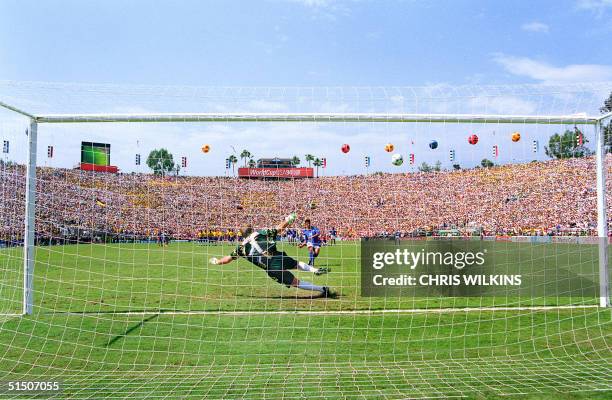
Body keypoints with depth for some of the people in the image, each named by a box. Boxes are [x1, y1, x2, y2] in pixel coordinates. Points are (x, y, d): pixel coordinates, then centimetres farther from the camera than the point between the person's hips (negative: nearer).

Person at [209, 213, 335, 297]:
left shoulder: (242, 246, 17)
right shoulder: (262, 232, 16)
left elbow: (229, 258, 24)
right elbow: (279, 228, 16)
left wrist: (216, 261, 40)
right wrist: (288, 220, 31)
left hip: (271, 268, -2)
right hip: (279, 257, 2)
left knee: (296, 283, 4)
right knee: (297, 263, 33)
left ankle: (323, 290, -1)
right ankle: (316, 270, 12)